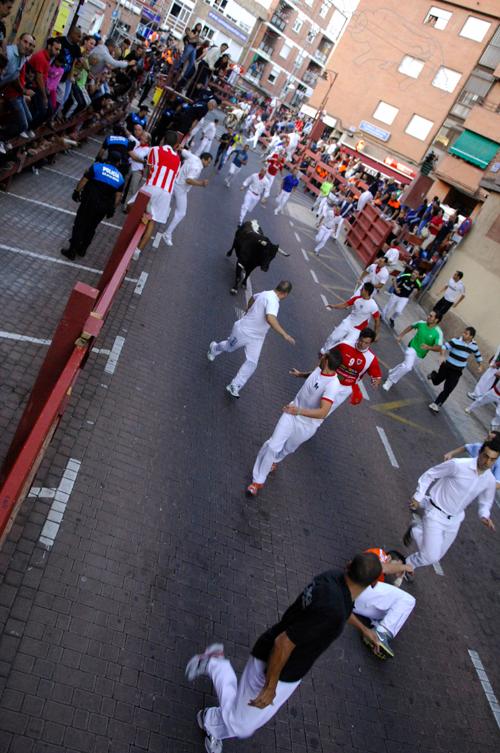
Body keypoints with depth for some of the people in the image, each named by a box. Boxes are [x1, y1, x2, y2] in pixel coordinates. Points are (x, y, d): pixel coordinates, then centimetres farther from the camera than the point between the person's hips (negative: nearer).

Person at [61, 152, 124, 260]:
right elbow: (117, 197, 4)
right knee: (91, 228, 19)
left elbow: (83, 181, -5)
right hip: (104, 207, 3)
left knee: (80, 226, 6)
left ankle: (72, 252, 9)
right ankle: (82, 250, 29)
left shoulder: (97, 166, -3)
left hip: (90, 202, -3)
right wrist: (112, 208, 14)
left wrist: (77, 191, 8)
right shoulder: (120, 178, 6)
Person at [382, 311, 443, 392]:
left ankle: (393, 372, 48)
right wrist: (401, 336, 4)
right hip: (412, 347, -2)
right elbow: (411, 327, 7)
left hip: (420, 354, 2)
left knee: (407, 366, 20)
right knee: (407, 366, -25)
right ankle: (390, 380, -9)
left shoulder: (438, 333, -21)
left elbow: (439, 348, -27)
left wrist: (429, 347, -46)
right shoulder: (421, 323, -14)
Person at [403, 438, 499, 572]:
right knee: (431, 557, -9)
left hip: (454, 520, 6)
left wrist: (484, 516, -9)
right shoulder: (458, 465, -24)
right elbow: (429, 475, -12)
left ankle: (415, 531, 41)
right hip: (436, 513, -6)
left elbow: (485, 502, 12)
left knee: (437, 555, 16)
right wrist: (418, 497, -12)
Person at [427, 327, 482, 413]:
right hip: (446, 366, -2)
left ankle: (437, 404, 12)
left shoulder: (474, 345, -3)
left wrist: (480, 365, 14)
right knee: (436, 382, 17)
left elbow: (478, 355, 16)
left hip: (457, 371, 2)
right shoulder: (456, 340, -17)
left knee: (447, 390, -4)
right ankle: (433, 374, 54)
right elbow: (445, 346, -26)